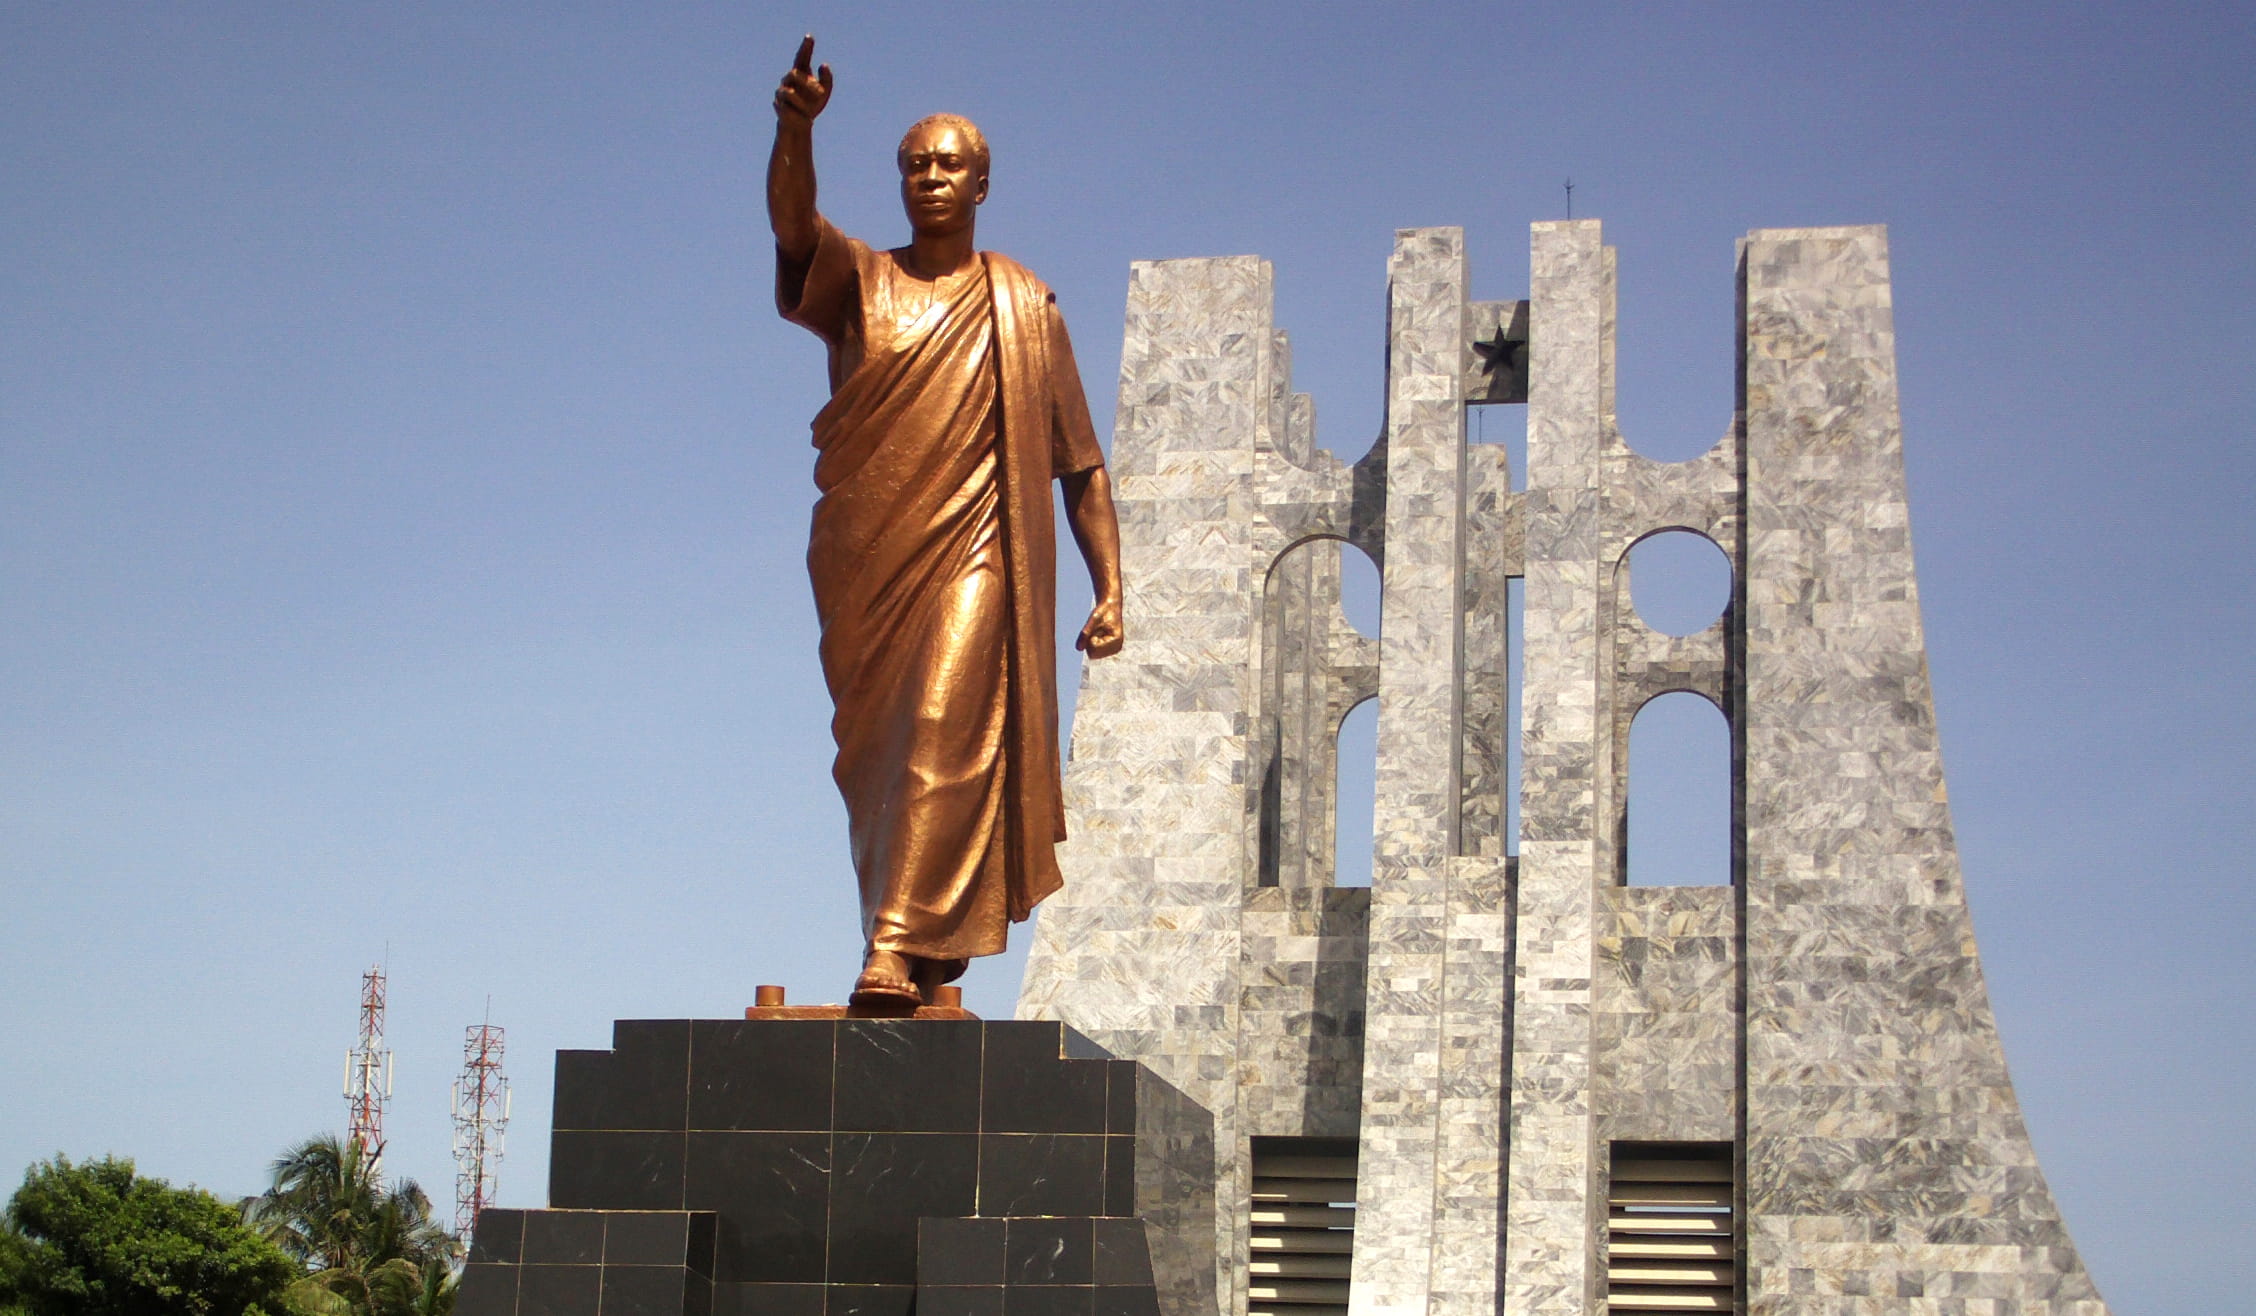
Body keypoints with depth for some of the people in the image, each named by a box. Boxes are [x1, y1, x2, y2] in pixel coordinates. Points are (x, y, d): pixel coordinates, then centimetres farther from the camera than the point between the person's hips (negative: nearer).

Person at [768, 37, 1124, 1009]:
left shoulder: (1023, 306, 10)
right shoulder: (854, 281, 11)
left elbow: (1080, 463, 10)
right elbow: (791, 219, -13)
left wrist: (1109, 589, 2)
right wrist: (795, 130, -33)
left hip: (973, 553, -2)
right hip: (864, 556, 2)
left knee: (945, 731, -18)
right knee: (873, 752, 7)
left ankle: (900, 946, -21)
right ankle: (934, 932, 21)